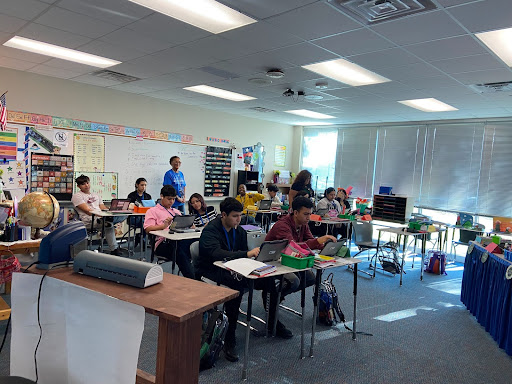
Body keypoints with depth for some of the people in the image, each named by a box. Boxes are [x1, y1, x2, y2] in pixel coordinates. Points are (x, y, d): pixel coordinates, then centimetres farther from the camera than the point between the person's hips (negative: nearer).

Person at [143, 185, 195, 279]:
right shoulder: (153, 211, 16)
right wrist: (163, 226, -18)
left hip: (179, 240, 5)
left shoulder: (176, 211, 34)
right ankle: (191, 278, -41)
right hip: (163, 243, -4)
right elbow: (147, 229, 0)